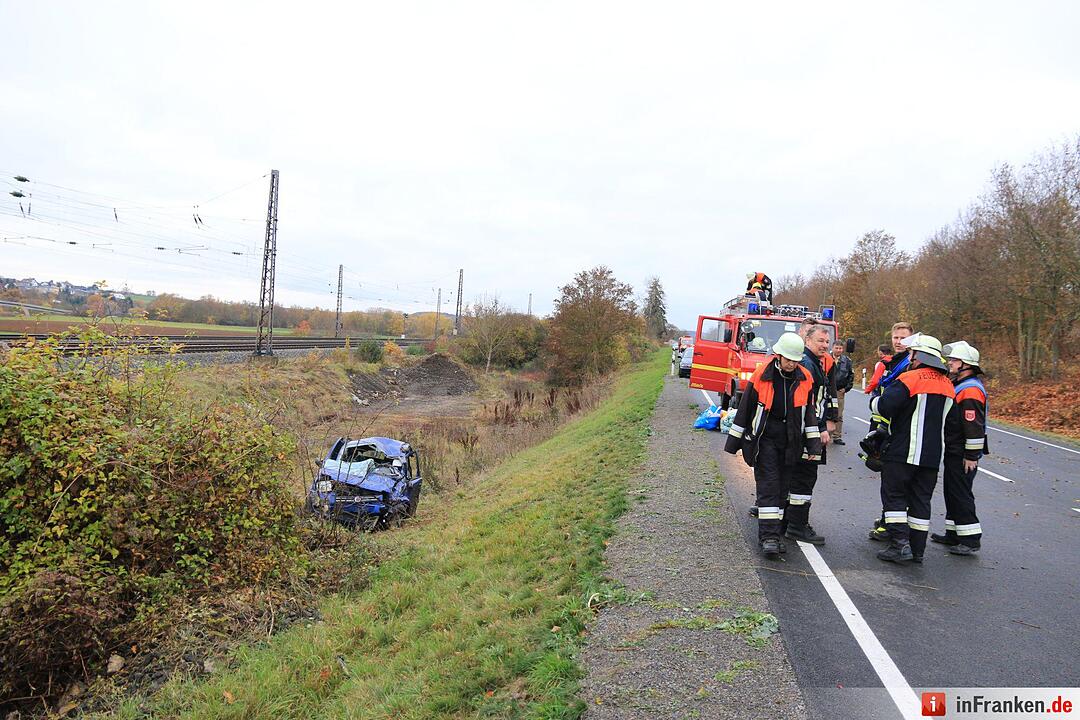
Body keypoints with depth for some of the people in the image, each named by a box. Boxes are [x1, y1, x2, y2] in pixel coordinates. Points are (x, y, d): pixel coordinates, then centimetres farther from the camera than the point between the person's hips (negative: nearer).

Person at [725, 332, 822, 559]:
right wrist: (734, 441, 0)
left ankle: (774, 533, 20)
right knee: (768, 486, -7)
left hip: (790, 442, 4)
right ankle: (769, 536, -6)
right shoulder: (761, 376, -8)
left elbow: (810, 412, 12)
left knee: (783, 487, 9)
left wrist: (813, 444, 9)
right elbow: (745, 408, -2)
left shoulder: (805, 378, 2)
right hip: (765, 439, -4)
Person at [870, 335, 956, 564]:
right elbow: (946, 418, 22)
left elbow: (883, 406, -20)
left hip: (904, 452, -7)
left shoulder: (910, 378, -13)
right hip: (933, 455, 7)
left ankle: (900, 544, -5)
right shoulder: (948, 385, 12)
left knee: (894, 495, 2)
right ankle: (917, 550, 16)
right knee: (921, 500, 12)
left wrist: (874, 401, 1)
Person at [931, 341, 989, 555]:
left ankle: (971, 540, 2)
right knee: (952, 491, 17)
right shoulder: (957, 384, 13)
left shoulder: (971, 390, -20)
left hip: (963, 455, -11)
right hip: (953, 451, 11)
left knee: (961, 494, -5)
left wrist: (971, 456, -21)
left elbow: (974, 427, -23)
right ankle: (953, 534, 27)